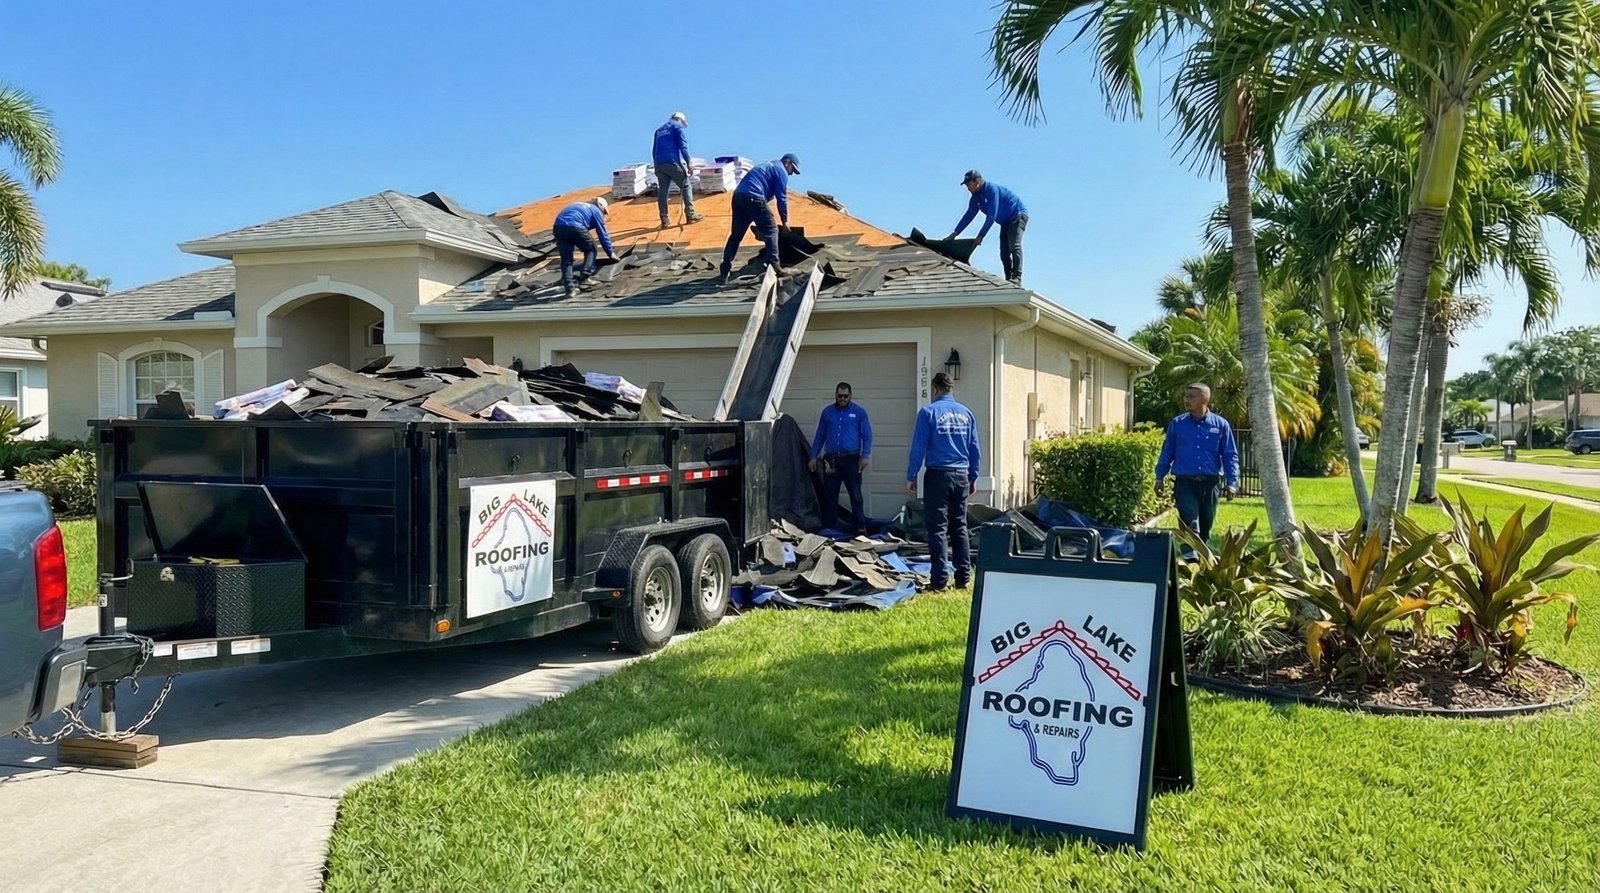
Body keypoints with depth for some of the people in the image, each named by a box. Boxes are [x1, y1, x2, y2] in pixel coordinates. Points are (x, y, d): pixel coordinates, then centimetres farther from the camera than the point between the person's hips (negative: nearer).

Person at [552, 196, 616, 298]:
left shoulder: (578, 205, 38)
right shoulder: (596, 211, 18)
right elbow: (603, 234, 16)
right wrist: (611, 253, 24)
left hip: (558, 227, 6)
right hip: (575, 227, -6)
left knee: (566, 259, 11)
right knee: (590, 250, 17)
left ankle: (569, 289, 3)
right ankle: (585, 276, 3)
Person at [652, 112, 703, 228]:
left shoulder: (659, 130, 25)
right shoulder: (677, 126, 7)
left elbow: (654, 150, 24)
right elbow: (683, 145, -6)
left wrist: (657, 166, 25)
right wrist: (688, 163, -9)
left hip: (659, 164, 6)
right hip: (673, 162, -6)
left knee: (662, 191, 6)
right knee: (686, 186, 4)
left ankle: (664, 220, 3)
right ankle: (690, 215, -1)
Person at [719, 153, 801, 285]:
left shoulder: (766, 165, 35)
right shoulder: (781, 171, 7)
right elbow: (782, 198, 3)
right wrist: (785, 221, 13)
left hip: (738, 196, 8)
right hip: (753, 198, -8)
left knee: (736, 235, 11)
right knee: (771, 230, 3)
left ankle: (725, 272, 7)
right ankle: (773, 265, -6)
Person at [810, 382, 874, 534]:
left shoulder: (859, 412, 3)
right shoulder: (827, 412, 11)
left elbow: (867, 436, 1)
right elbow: (820, 436, 16)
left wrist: (865, 456, -10)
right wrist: (814, 456, 11)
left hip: (851, 459, -3)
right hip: (830, 459, 3)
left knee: (855, 494, -3)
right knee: (830, 495, 7)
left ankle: (860, 526, 2)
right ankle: (829, 526, 15)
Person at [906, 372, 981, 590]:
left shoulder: (928, 412, -5)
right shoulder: (966, 413, 8)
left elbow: (918, 447, -7)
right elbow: (974, 449, 11)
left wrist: (911, 476, -1)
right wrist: (973, 478, 19)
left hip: (937, 475, -4)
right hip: (961, 476, 4)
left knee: (938, 528, -2)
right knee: (960, 527, 12)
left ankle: (940, 579, -4)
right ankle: (964, 577, 13)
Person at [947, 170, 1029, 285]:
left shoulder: (992, 189, -24)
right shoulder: (976, 198, 2)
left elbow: (991, 216, -29)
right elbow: (968, 216, 10)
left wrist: (981, 235, -29)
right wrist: (955, 233, 5)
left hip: (1018, 215, -9)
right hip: (1006, 221, 9)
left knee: (1014, 246, -24)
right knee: (1004, 252, 2)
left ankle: (1017, 278, -33)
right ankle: (1009, 280, 2)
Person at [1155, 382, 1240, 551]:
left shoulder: (1220, 425, 2)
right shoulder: (1176, 424, 4)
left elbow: (1230, 456, 3)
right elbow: (1167, 453, 10)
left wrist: (1232, 482, -5)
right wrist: (1160, 478, 5)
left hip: (1209, 484, 1)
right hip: (1185, 483, -1)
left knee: (1205, 527, 13)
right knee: (1190, 525, -12)